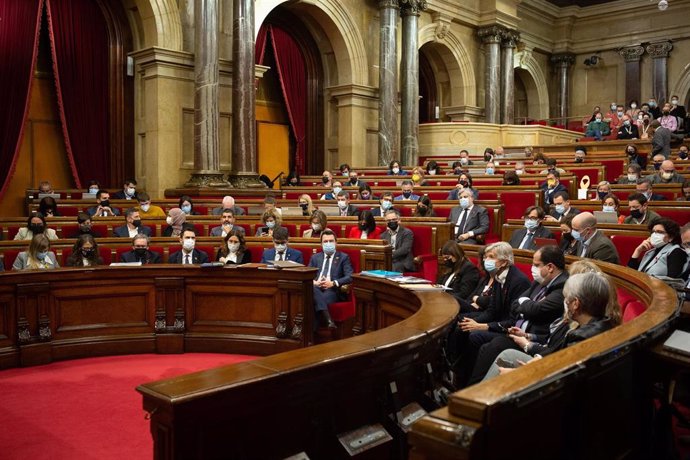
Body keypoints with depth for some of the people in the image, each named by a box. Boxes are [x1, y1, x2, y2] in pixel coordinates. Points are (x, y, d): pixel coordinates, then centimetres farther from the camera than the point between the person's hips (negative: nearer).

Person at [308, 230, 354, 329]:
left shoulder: (343, 257, 14)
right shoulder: (315, 257, 25)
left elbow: (350, 277, 0)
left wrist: (333, 283, -14)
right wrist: (314, 282, -8)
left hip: (333, 290, -2)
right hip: (316, 289, 3)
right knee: (310, 287, -36)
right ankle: (328, 319, -51)